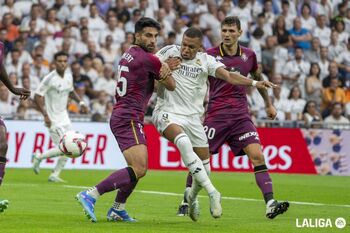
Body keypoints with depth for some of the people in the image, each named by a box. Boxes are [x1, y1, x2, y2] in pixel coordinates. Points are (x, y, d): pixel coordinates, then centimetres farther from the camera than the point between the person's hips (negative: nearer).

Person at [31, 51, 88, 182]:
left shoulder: (68, 75, 4)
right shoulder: (50, 79, -18)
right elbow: (37, 97, -17)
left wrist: (80, 102, 8)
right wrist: (45, 115, -24)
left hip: (64, 116, 8)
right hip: (53, 119, -8)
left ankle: (55, 175, 15)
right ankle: (39, 157, 10)